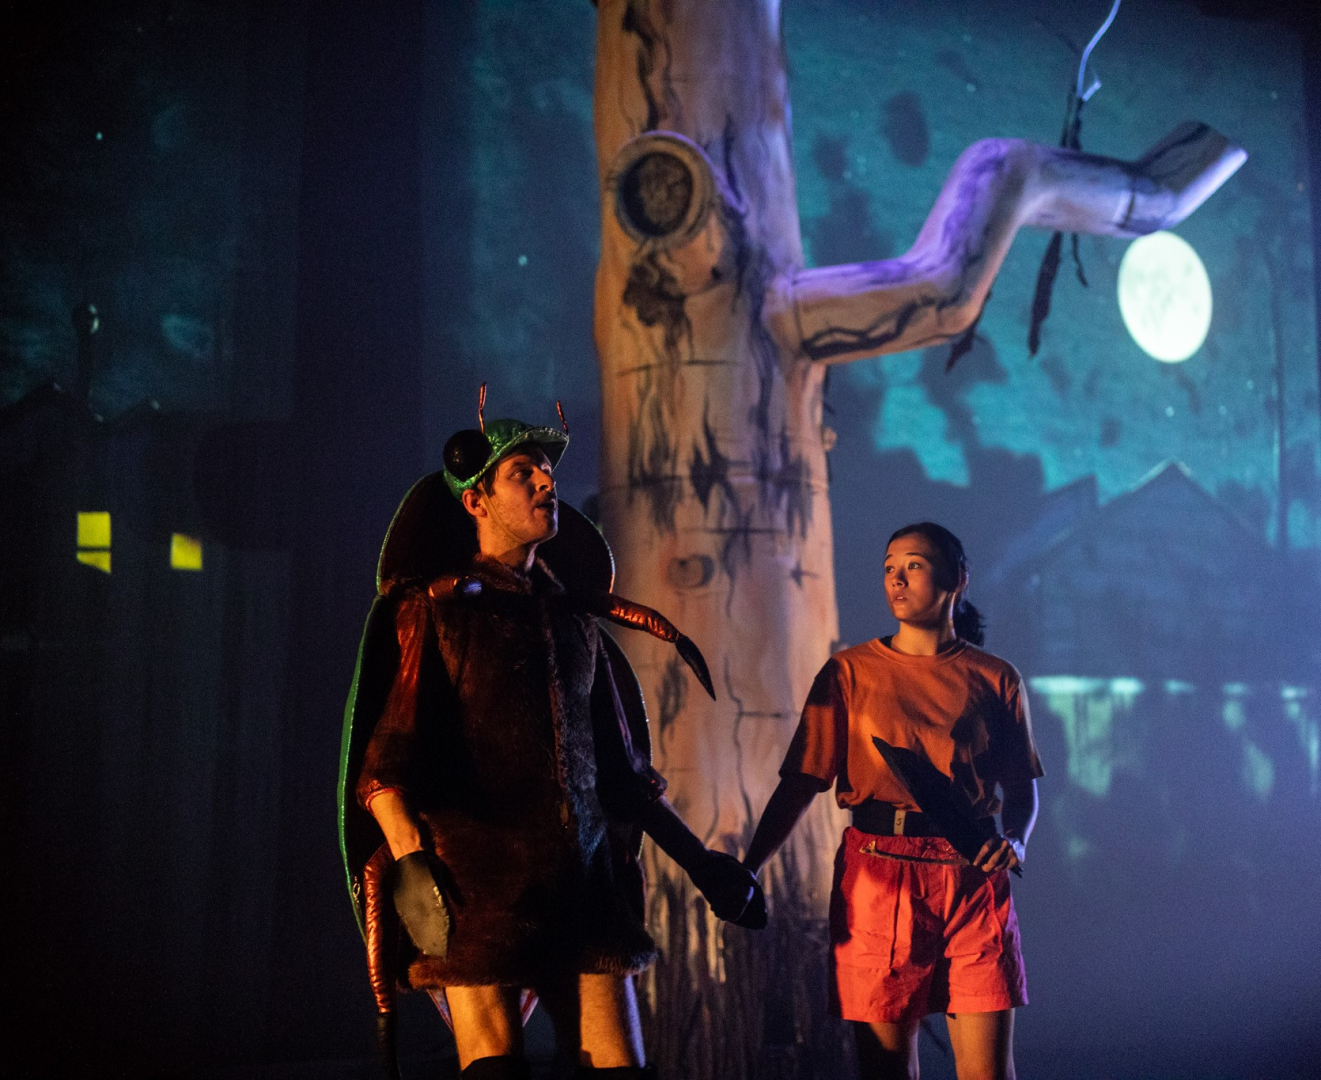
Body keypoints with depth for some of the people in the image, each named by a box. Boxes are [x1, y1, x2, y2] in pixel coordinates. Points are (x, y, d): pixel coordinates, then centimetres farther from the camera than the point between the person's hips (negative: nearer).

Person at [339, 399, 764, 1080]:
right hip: (480, 885, -5)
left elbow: (620, 766, 24)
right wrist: (409, 858, -22)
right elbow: (384, 751, -7)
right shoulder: (434, 608, 3)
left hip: (586, 885, 5)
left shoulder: (577, 618, 19)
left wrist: (698, 862, 20)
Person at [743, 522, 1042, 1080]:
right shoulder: (850, 672, 7)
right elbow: (801, 782, 2)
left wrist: (1014, 840, -9)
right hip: (878, 876, -1)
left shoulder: (995, 678, 10)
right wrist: (747, 869, -8)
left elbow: (1022, 787, 13)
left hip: (974, 877, 1)